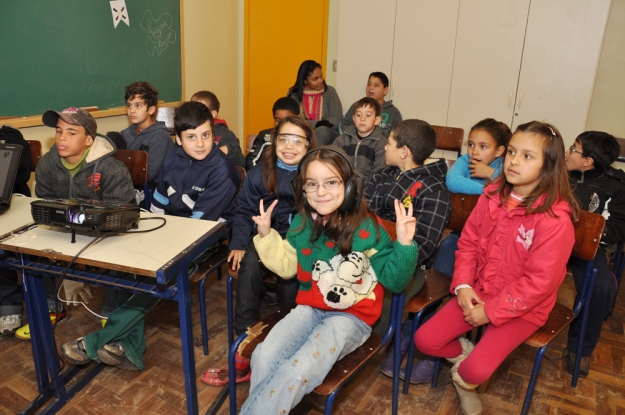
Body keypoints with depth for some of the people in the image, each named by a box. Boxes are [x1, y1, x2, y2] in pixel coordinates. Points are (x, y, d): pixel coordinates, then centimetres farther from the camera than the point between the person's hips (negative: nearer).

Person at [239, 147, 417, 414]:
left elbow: (394, 280, -10)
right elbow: (286, 266, 15)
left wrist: (404, 244, -26)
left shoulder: (367, 228, -15)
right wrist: (266, 235, 4)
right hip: (310, 307, 5)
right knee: (264, 357, -19)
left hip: (352, 316, -4)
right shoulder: (301, 224, 0)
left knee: (297, 371, -25)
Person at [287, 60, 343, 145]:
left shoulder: (330, 91, 6)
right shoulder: (293, 94, 6)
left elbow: (337, 118, -1)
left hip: (325, 135, 0)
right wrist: (317, 124, -16)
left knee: (322, 130, -35)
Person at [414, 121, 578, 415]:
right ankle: (466, 353, 23)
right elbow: (468, 242, 3)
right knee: (424, 340, -5)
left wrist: (491, 311, -18)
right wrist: (463, 285, -11)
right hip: (478, 292, 5)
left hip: (522, 307, -5)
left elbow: (539, 282, -21)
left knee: (477, 371, -21)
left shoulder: (555, 219, -23)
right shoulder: (493, 196, -4)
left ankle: (463, 378, 16)